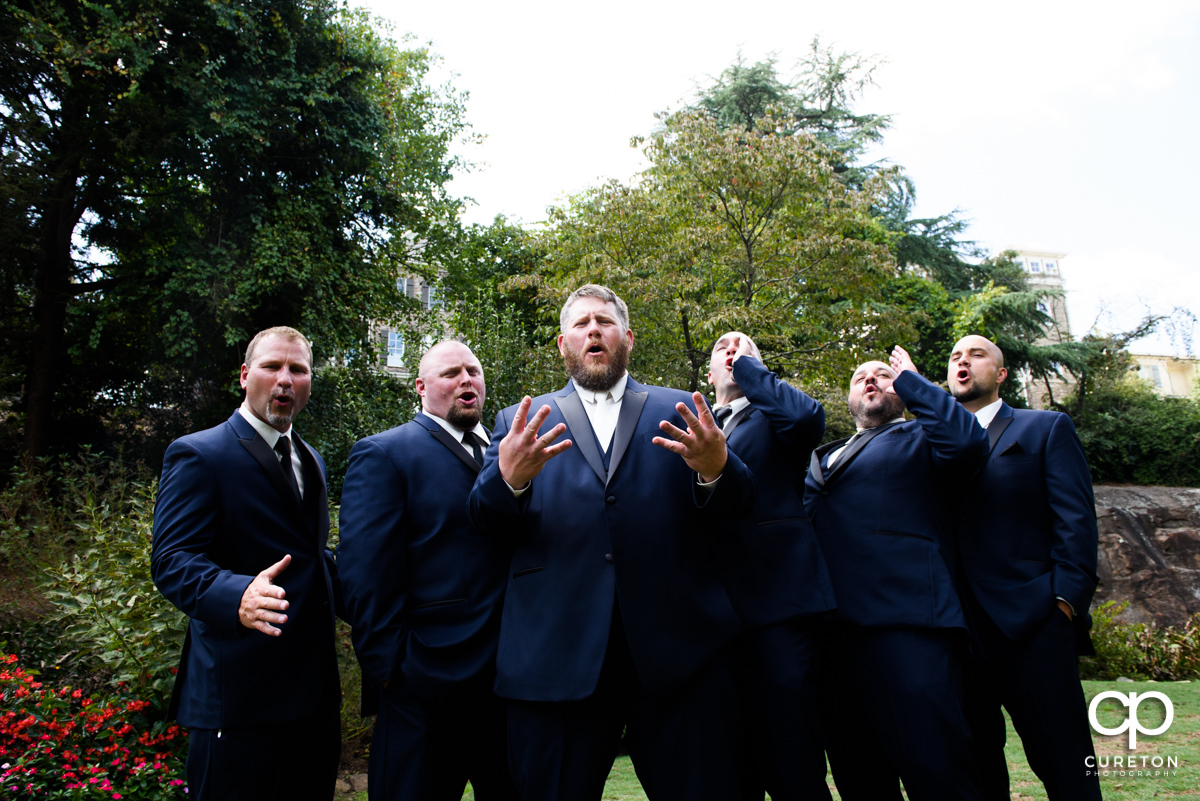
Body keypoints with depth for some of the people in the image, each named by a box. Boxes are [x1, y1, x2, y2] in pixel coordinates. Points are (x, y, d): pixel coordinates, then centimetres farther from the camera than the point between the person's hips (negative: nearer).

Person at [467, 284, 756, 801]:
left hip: (680, 648, 1)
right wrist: (507, 477, -20)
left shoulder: (680, 412, 14)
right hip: (555, 655, 0)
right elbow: (487, 520, 3)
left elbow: (738, 505, 5)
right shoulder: (521, 422, 14)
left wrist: (716, 467, -19)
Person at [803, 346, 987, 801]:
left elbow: (968, 442, -9)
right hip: (832, 631, 6)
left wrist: (909, 379, 2)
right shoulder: (821, 458, 28)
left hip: (906, 626, -5)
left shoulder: (919, 438, 13)